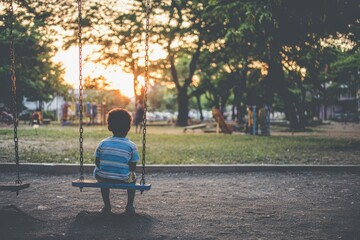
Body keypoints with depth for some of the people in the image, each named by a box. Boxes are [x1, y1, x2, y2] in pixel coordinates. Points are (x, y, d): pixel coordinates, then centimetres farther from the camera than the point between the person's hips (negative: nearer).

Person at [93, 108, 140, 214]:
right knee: (133, 178, 33)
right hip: (123, 180, -1)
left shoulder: (103, 143, -3)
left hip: (103, 178, 1)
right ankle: (130, 206, 30)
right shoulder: (132, 146, -7)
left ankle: (107, 206, 35)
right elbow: (133, 167, -4)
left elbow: (97, 162, 2)